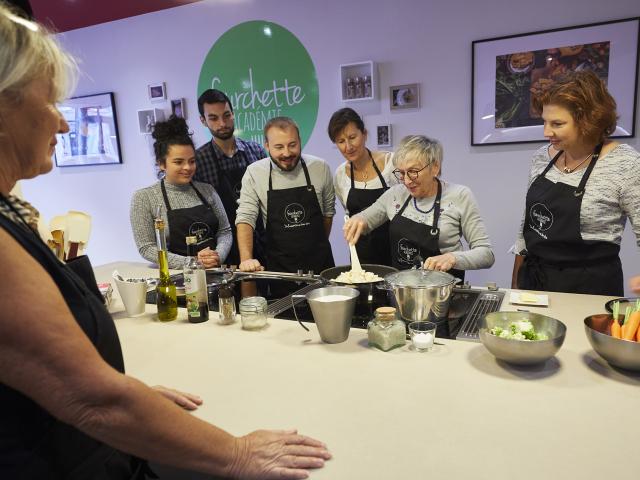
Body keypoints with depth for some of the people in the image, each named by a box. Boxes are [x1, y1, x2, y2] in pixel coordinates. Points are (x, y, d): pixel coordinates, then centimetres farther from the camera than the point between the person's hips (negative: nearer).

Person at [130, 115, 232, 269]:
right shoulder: (144, 198, 0)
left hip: (216, 271, 2)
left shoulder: (207, 190, 10)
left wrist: (218, 256, -9)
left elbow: (225, 231, 11)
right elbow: (146, 248, -4)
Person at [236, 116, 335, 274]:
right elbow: (245, 218, -8)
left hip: (320, 261, 1)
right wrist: (246, 259, -21)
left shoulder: (320, 168, -3)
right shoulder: (254, 173, -6)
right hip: (278, 265, 0)